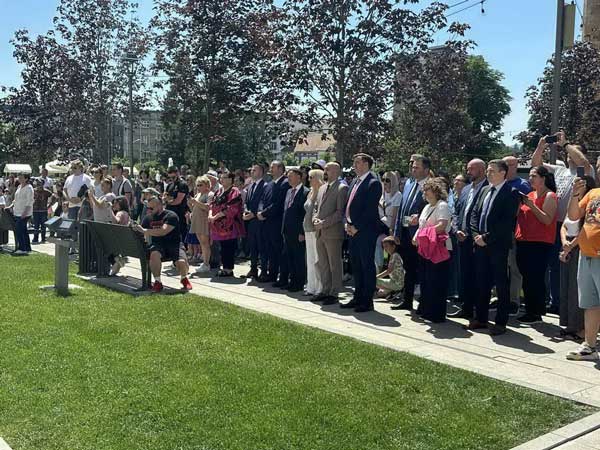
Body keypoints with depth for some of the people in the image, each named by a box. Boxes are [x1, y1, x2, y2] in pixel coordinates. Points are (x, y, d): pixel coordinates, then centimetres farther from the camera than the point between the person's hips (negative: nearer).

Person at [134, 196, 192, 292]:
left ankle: (184, 278, 9)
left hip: (173, 244, -3)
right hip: (158, 244, 3)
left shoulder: (171, 216, -10)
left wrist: (144, 230, -26)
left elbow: (163, 231, -25)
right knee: (154, 254, -34)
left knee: (182, 262, -28)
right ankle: (157, 282, -16)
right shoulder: (148, 218, 9)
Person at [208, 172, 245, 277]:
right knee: (223, 248, 11)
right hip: (220, 225, 8)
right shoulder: (220, 191, 15)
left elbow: (230, 208, -18)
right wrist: (210, 214, -6)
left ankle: (229, 269, 2)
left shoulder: (234, 192, -9)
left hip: (229, 225, -8)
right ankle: (224, 267, 18)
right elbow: (213, 204, 14)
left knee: (229, 248, -4)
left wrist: (215, 217, -16)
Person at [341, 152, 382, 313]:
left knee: (367, 265, -2)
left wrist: (356, 227, -14)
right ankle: (358, 297, 22)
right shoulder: (355, 182, 16)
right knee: (356, 266, 13)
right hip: (353, 230, 8)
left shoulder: (373, 183, -10)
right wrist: (348, 223, 6)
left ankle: (367, 301, 4)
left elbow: (370, 209, -16)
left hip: (366, 231, -8)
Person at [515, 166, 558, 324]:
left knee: (536, 279, -7)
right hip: (523, 241, 7)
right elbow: (519, 216, 16)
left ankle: (537, 313, 2)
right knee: (527, 279, 10)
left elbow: (547, 220, -16)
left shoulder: (549, 196, -5)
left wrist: (531, 205, -18)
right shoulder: (530, 194, 15)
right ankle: (529, 311, 18)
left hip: (540, 244, -7)